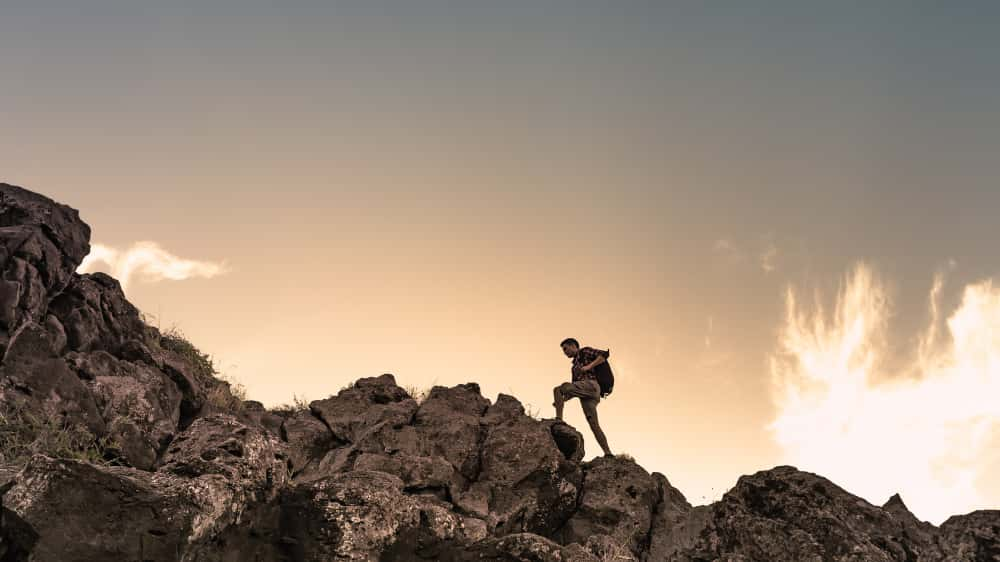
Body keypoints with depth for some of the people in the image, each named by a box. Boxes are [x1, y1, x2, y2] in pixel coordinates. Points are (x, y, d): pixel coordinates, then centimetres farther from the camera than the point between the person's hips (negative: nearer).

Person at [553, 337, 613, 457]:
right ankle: (608, 453, -11)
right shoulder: (575, 364, 36)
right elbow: (574, 389, 32)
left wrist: (588, 367, -11)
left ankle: (558, 419, -25)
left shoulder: (584, 351, 15)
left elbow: (604, 354, -2)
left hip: (590, 384, -8)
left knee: (558, 389, -16)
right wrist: (562, 400, 18)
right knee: (594, 425, -3)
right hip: (587, 395, 8)